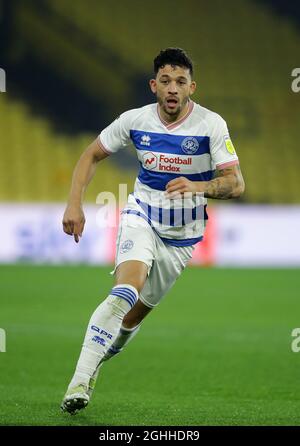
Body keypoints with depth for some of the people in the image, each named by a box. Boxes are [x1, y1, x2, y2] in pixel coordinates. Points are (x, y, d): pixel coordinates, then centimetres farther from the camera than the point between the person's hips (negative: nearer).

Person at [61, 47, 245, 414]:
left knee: (136, 313, 6)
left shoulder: (211, 125, -15)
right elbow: (91, 155, 6)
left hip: (182, 233, 1)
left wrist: (198, 187, -38)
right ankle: (79, 382, -30)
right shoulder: (135, 121, -9)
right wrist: (74, 204, -6)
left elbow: (235, 183, -19)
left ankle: (97, 362, 36)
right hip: (141, 216, -1)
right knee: (127, 290, -27)